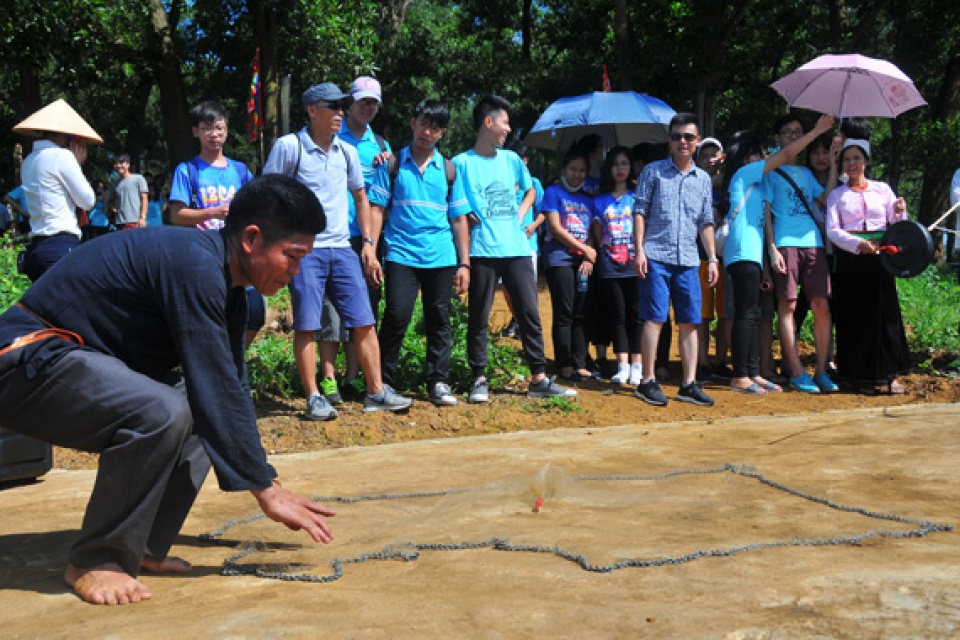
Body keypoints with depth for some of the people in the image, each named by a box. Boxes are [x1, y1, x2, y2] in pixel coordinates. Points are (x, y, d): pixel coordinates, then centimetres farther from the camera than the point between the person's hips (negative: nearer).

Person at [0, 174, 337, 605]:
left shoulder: (224, 282, 7)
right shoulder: (194, 265, -24)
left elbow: (230, 387, 13)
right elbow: (218, 389, -26)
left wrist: (264, 480, 11)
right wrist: (265, 490, -20)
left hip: (76, 360, 10)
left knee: (204, 414, 6)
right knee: (161, 413, -31)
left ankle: (144, 548, 7)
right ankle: (95, 563, -12)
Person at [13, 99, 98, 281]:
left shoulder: (29, 162, 18)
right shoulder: (61, 156, -7)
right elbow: (88, 201, -4)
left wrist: (74, 163, 15)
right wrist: (78, 164, 8)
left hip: (37, 247, 9)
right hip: (62, 246, -9)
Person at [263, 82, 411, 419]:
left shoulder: (347, 151, 12)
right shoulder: (289, 146, -3)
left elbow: (360, 198, 20)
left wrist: (369, 243, 12)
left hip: (342, 249, 5)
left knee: (364, 321, 3)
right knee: (306, 325, -4)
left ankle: (376, 391, 12)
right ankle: (314, 397, 5)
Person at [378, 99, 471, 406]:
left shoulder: (448, 169, 12)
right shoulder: (394, 164, 6)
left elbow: (459, 219, 12)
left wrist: (464, 263, 6)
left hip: (441, 257, 3)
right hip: (401, 255, -2)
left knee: (439, 320, 5)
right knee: (397, 317, -9)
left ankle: (438, 383, 15)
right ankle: (384, 382, 4)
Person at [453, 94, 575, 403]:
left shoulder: (511, 159, 12)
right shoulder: (462, 163, -1)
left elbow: (530, 191, 28)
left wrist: (520, 215, 12)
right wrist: (467, 217, -9)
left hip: (516, 248, 4)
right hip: (482, 251, -4)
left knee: (530, 313, 3)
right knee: (479, 317, 2)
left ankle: (539, 379, 11)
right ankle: (479, 380, 13)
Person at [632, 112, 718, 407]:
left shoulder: (703, 179, 16)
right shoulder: (653, 171, 5)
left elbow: (706, 222, 17)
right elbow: (640, 213, 1)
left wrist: (712, 258, 9)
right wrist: (639, 250, -8)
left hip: (688, 260, 4)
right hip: (657, 256, -4)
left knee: (690, 322, 3)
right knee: (654, 319, -5)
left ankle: (689, 384, 9)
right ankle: (648, 382, 1)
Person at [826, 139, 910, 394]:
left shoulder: (882, 189, 12)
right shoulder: (836, 195, 9)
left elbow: (896, 226, 10)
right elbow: (832, 230, -2)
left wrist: (900, 212, -12)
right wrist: (858, 244, -18)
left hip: (879, 257, 1)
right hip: (850, 258, -1)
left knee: (885, 313, -3)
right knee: (853, 315, 1)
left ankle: (890, 375, -1)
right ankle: (855, 373, 9)